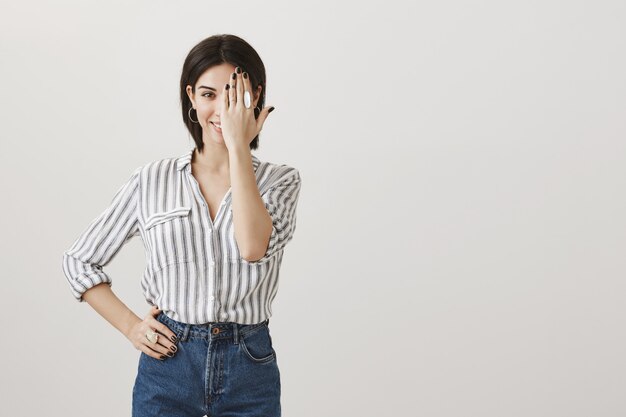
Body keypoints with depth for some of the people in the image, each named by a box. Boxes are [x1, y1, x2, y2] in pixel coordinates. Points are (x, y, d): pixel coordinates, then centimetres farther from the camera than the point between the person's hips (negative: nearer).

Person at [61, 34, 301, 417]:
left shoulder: (281, 181, -1)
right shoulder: (152, 180, 1)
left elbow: (253, 246, -23)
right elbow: (80, 260, 9)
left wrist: (238, 145, -18)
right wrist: (131, 327, -1)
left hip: (250, 370, 0)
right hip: (169, 363, 1)